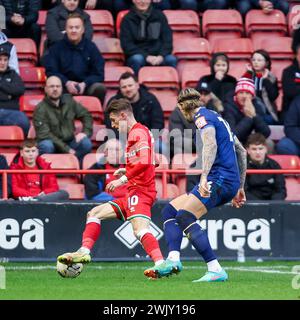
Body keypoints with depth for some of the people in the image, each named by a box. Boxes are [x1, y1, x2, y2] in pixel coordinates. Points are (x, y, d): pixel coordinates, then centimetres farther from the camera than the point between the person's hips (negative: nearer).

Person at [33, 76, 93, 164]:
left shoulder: (69, 101, 5)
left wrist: (86, 132, -5)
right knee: (46, 146, -37)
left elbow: (86, 115, 16)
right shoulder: (40, 109, -10)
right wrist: (66, 149, -22)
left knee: (86, 143, -24)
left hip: (69, 142, 4)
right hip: (53, 145, -4)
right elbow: (44, 134, -17)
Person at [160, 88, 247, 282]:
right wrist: (240, 187, 32)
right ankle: (173, 260, -7)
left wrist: (204, 176, -34)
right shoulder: (217, 118, 26)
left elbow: (211, 145, -22)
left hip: (220, 178, -10)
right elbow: (241, 151, 31)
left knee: (185, 218, -22)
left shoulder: (203, 117, -3)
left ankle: (216, 270, -28)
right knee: (170, 211, 9)